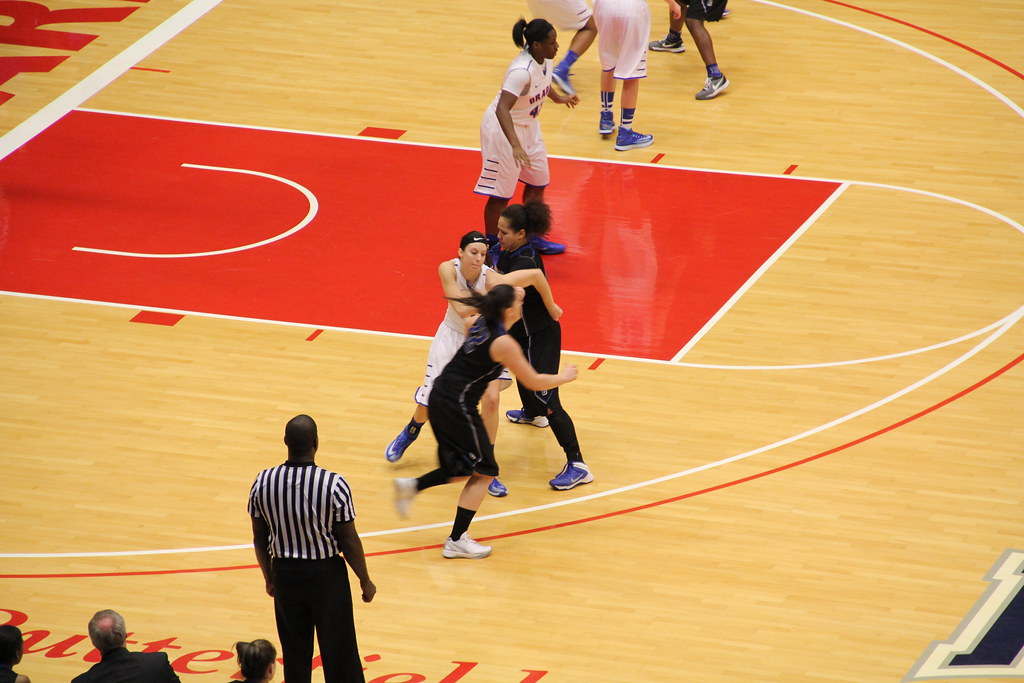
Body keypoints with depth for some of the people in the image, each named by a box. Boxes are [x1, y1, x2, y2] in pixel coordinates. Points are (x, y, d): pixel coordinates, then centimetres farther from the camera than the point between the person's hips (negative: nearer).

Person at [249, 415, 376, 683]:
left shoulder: (263, 482, -10)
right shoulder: (334, 485, -20)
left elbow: (260, 538, 1)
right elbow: (349, 541, -13)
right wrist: (365, 581, 2)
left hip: (285, 573, 3)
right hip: (326, 574, -3)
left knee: (295, 652, 16)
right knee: (339, 652, 9)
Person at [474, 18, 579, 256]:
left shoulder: (544, 60, -8)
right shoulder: (522, 71, -34)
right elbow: (502, 109, -40)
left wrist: (558, 98, 31)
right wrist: (515, 146, -48)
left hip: (528, 125, 9)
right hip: (503, 128, -9)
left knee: (538, 183, 18)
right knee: (501, 194, 1)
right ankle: (491, 247, 16)